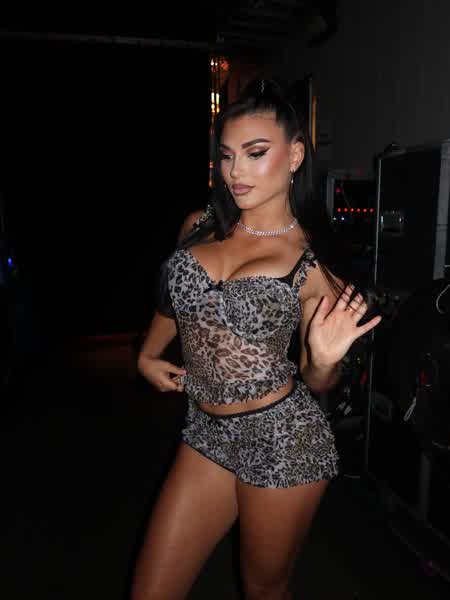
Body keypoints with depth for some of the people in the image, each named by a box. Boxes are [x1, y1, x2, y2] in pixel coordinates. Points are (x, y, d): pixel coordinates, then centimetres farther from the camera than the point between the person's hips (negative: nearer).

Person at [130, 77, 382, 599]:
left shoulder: (312, 262, -9)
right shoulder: (199, 227, 1)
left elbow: (317, 383, 0)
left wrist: (324, 359, -20)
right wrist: (148, 355, 12)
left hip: (283, 438, -3)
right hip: (207, 433, 4)